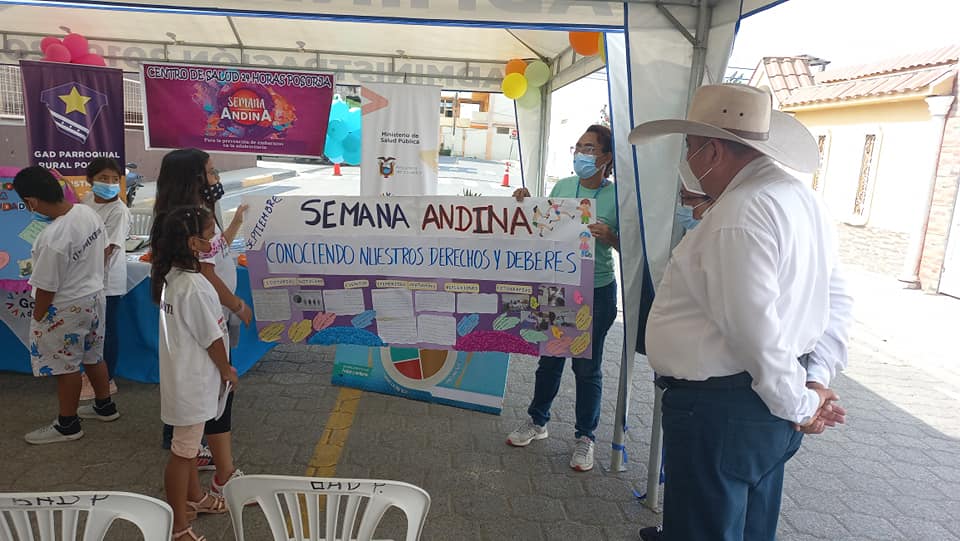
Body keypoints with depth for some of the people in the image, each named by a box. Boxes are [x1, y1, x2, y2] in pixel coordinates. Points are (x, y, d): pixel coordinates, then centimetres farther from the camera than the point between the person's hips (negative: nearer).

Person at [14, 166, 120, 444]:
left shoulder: (52, 239, -31)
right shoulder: (89, 213, -8)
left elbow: (46, 289, -21)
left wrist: (37, 321, -5)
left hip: (66, 309, -8)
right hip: (94, 295, 8)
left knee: (66, 366, 9)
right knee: (92, 356, 23)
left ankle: (67, 425, 26)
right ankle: (105, 406, 40)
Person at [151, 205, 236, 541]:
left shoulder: (170, 276, 0)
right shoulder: (194, 287, -28)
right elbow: (212, 338, -19)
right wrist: (227, 370, -4)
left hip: (184, 374, 9)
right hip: (193, 380, -9)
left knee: (190, 442, 25)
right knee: (183, 450, 4)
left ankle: (194, 498, 44)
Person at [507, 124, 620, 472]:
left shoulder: (617, 195, -8)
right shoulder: (562, 187, 4)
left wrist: (609, 236, -26)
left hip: (597, 290, -3)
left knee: (587, 365, 7)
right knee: (549, 356, 15)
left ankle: (585, 437, 24)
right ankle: (537, 421, 34)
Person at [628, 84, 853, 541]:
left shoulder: (738, 216, -24)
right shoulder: (803, 198, 8)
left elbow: (755, 331, -27)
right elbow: (836, 301, 12)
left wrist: (798, 405, -12)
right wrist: (817, 380, 6)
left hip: (720, 411, -10)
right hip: (768, 412, 10)